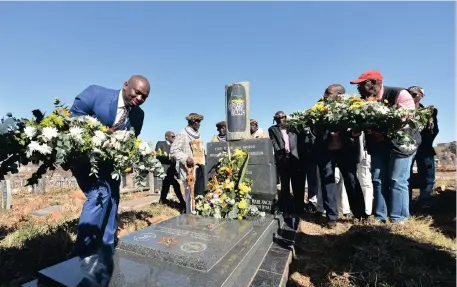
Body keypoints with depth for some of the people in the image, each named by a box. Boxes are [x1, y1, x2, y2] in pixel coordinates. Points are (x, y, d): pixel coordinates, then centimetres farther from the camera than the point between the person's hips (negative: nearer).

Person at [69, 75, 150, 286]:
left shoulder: (138, 115, -2)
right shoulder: (95, 93, -15)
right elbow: (73, 118, -11)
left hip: (110, 163, 5)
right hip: (84, 156, -5)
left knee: (111, 204, 7)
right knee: (99, 193, -25)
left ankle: (105, 258, 24)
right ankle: (86, 252, -7)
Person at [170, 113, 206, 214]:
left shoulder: (198, 135, 22)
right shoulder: (182, 134, -4)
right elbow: (173, 150, -10)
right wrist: (186, 158, -19)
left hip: (199, 168, 8)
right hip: (189, 169, -7)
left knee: (199, 194, 9)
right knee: (191, 195, -8)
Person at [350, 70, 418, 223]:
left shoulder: (399, 94, -17)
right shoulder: (365, 100, -2)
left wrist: (384, 133, -31)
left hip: (401, 142, -5)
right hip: (378, 145, 5)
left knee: (397, 181, -5)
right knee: (378, 180, 7)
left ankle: (398, 220, 8)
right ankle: (380, 217, 18)